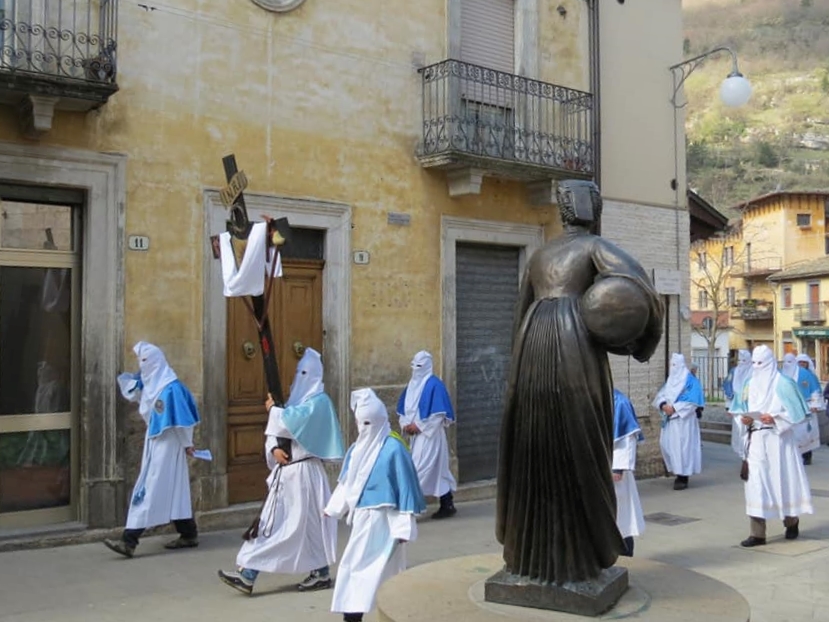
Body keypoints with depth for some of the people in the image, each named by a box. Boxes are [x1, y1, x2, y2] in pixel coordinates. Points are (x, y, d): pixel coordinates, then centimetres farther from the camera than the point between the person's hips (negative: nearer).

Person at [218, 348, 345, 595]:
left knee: (309, 523, 1)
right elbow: (273, 431, 11)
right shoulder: (296, 399, 15)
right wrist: (274, 449, -9)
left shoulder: (319, 401, -10)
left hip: (304, 471, -8)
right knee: (270, 521, 6)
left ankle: (322, 574, 14)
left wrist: (273, 409, -6)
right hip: (285, 470, 8)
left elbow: (288, 423, -24)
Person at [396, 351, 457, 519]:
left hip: (429, 435, -8)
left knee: (420, 469, -9)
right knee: (436, 470, 11)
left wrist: (419, 426, -16)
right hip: (415, 435, 8)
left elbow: (439, 414, -17)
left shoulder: (434, 385, -11)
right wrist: (405, 424, -3)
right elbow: (403, 409, 16)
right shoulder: (412, 384, 13)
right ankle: (447, 505, 17)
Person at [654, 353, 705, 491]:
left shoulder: (690, 380, -5)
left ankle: (683, 477, -1)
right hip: (670, 419, 7)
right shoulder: (670, 380, 15)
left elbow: (692, 401, -14)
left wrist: (675, 408, -19)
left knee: (682, 446, -6)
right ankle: (678, 472, 17)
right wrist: (663, 405, -11)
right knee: (667, 444, 3)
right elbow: (660, 395, 11)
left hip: (684, 419, -7)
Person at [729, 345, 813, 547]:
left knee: (782, 479, 7)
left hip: (777, 439, -4)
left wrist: (774, 418, -20)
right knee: (755, 482, -2)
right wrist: (745, 419, -4)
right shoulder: (751, 384, 12)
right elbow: (745, 409, 18)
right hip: (756, 440, 5)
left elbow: (796, 411, -7)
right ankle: (757, 533, -1)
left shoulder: (782, 383, -5)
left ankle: (792, 521, 33)